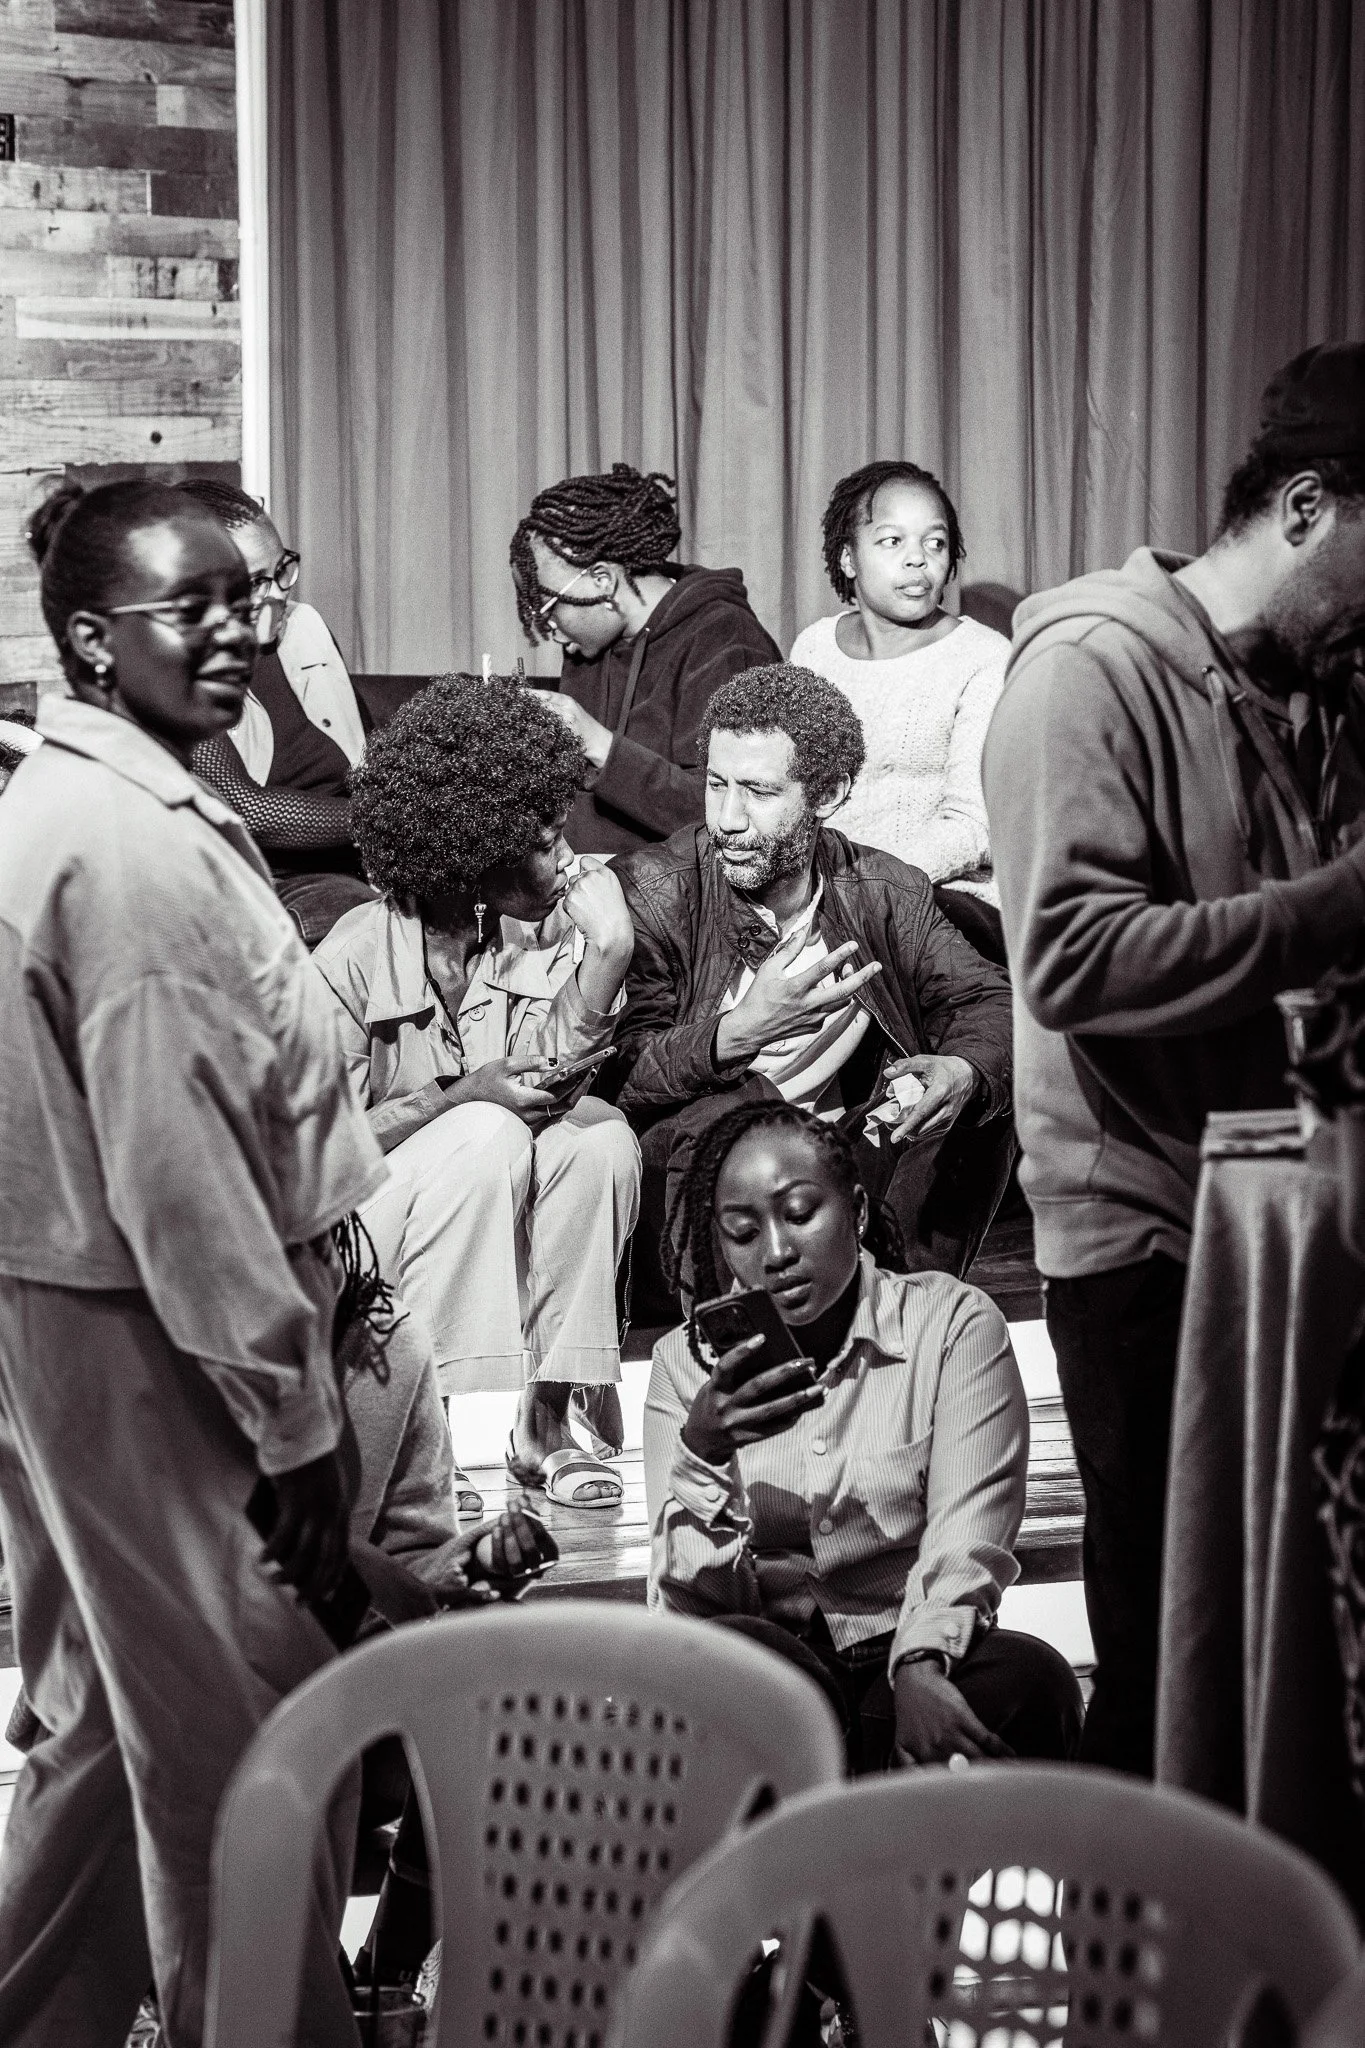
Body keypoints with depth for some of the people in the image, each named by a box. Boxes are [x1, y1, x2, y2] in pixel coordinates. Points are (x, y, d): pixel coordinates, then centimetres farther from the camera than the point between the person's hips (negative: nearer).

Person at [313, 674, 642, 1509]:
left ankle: (545, 1417, -18)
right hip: (367, 1232, -5)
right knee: (487, 1139, -31)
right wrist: (458, 1096, -23)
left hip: (506, 1240, 5)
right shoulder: (354, 960, -14)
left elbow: (550, 1083, -15)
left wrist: (607, 955, -25)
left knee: (604, 1141, -23)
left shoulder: (545, 935, 0)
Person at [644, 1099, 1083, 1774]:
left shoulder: (953, 1323, 2)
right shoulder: (688, 1362, 6)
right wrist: (702, 1456, -22)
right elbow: (692, 1606, -2)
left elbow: (968, 1538, -10)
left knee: (1031, 1681, -32)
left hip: (918, 1658, 0)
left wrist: (921, 1664, -32)